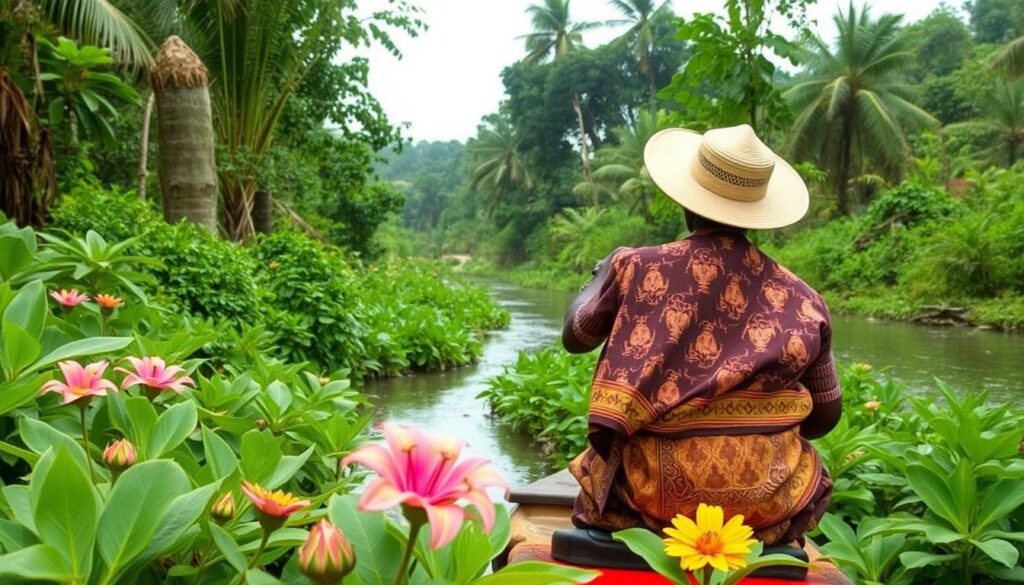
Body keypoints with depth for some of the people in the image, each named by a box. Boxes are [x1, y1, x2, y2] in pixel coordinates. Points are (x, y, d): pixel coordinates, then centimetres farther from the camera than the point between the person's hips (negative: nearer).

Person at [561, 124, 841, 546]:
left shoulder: (639, 268, -7)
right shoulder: (801, 299, -3)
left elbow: (574, 337, 10)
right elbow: (826, 416, 7)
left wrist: (604, 272, 27)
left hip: (658, 490, -1)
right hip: (770, 497, 2)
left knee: (598, 462, 31)